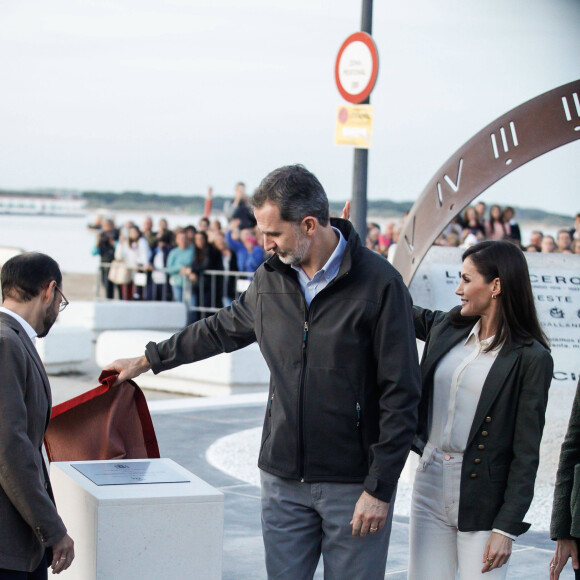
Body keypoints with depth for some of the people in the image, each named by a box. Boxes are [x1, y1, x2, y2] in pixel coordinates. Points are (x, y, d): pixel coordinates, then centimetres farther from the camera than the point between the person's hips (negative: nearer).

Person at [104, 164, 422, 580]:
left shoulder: (379, 284, -11)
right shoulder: (270, 280, 7)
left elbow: (400, 396, -11)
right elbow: (222, 330, 26)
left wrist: (380, 488, -12)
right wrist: (149, 360, 32)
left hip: (353, 482, -5)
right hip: (283, 478, 5)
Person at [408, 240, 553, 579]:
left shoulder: (530, 358, -8)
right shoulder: (447, 329, 7)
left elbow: (526, 453, -9)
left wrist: (507, 527, -12)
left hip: (482, 497, -5)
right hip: (431, 482, 5)